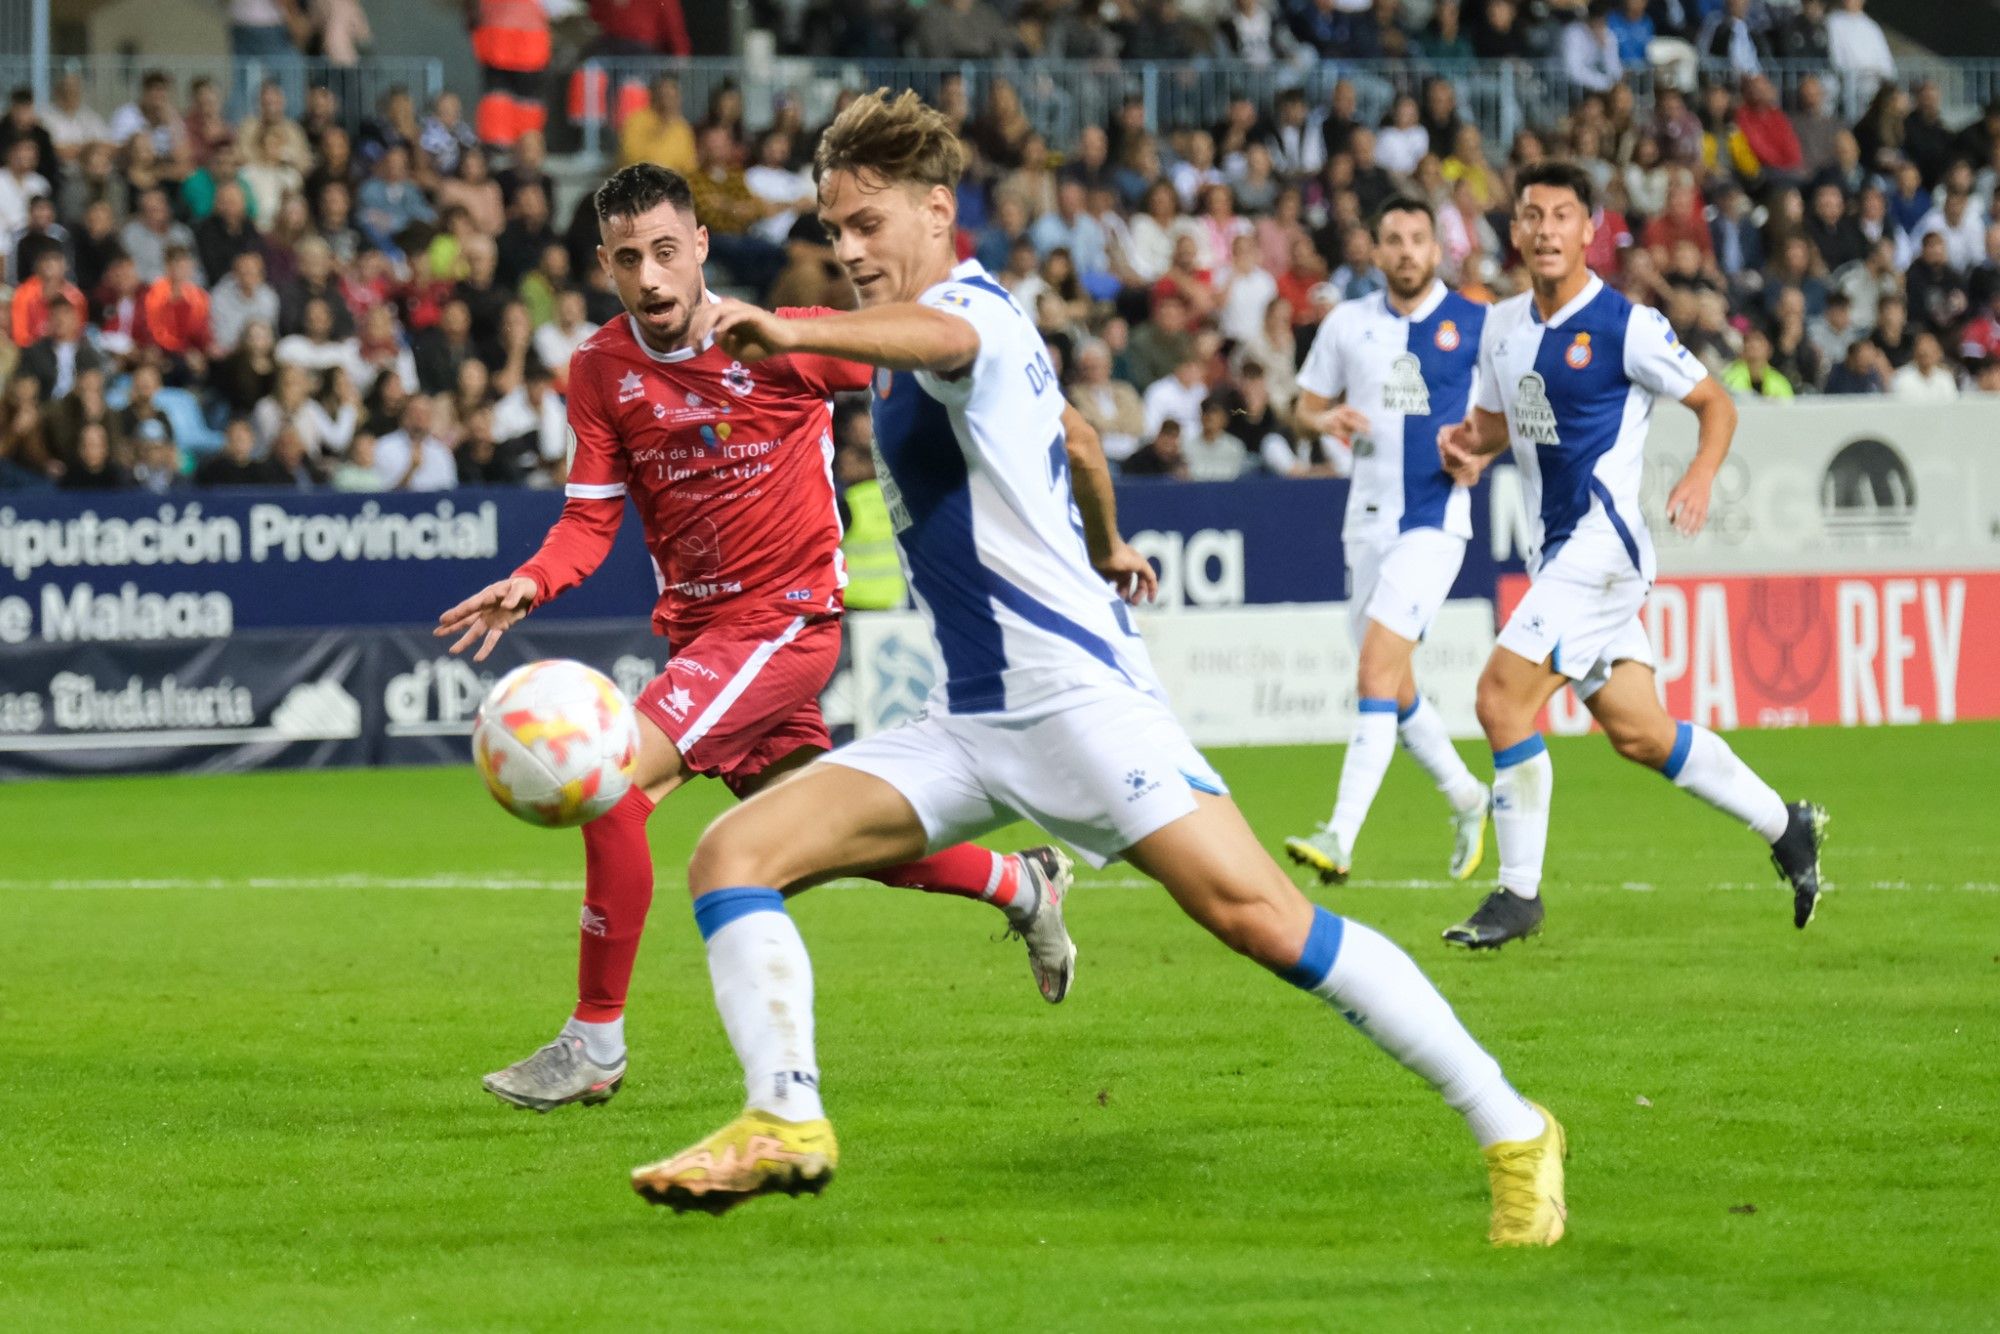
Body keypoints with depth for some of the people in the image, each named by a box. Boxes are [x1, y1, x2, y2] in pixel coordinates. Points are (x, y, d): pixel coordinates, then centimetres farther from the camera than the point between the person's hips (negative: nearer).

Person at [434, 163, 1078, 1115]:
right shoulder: (600, 370, 0)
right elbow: (592, 518, -1)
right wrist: (531, 583, -20)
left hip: (785, 615, -6)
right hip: (696, 628, 6)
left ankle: (594, 1043, -12)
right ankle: (1021, 886, 41)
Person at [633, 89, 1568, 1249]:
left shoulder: (975, 308, -11)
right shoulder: (956, 332, 18)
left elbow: (937, 336, -39)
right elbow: (1076, 438, 37)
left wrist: (791, 333, -58)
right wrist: (1107, 549, 57)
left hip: (1077, 695, -10)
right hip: (972, 720, 10)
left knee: (1258, 915, -16)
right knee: (734, 855, -5)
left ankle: (1511, 1131, -8)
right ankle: (785, 1122, -15)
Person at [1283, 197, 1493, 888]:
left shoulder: (1478, 324, -1)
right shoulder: (1348, 324, 8)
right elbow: (1308, 403, 16)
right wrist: (1327, 420, -6)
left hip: (1435, 519, -5)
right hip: (1367, 521, 5)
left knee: (1376, 668, -19)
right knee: (1394, 688, 12)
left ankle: (1341, 839, -26)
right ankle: (1466, 798, 38)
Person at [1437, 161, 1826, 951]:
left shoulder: (1626, 326, -11)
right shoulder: (1502, 327, 9)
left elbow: (1716, 404, -3)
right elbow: (1499, 420, 23)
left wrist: (1701, 474, -21)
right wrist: (1466, 442, 0)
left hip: (1603, 541, -8)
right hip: (1556, 550, 8)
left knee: (1502, 697, -16)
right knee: (1638, 734, 11)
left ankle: (1518, 894, -7)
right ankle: (1784, 826, 27)